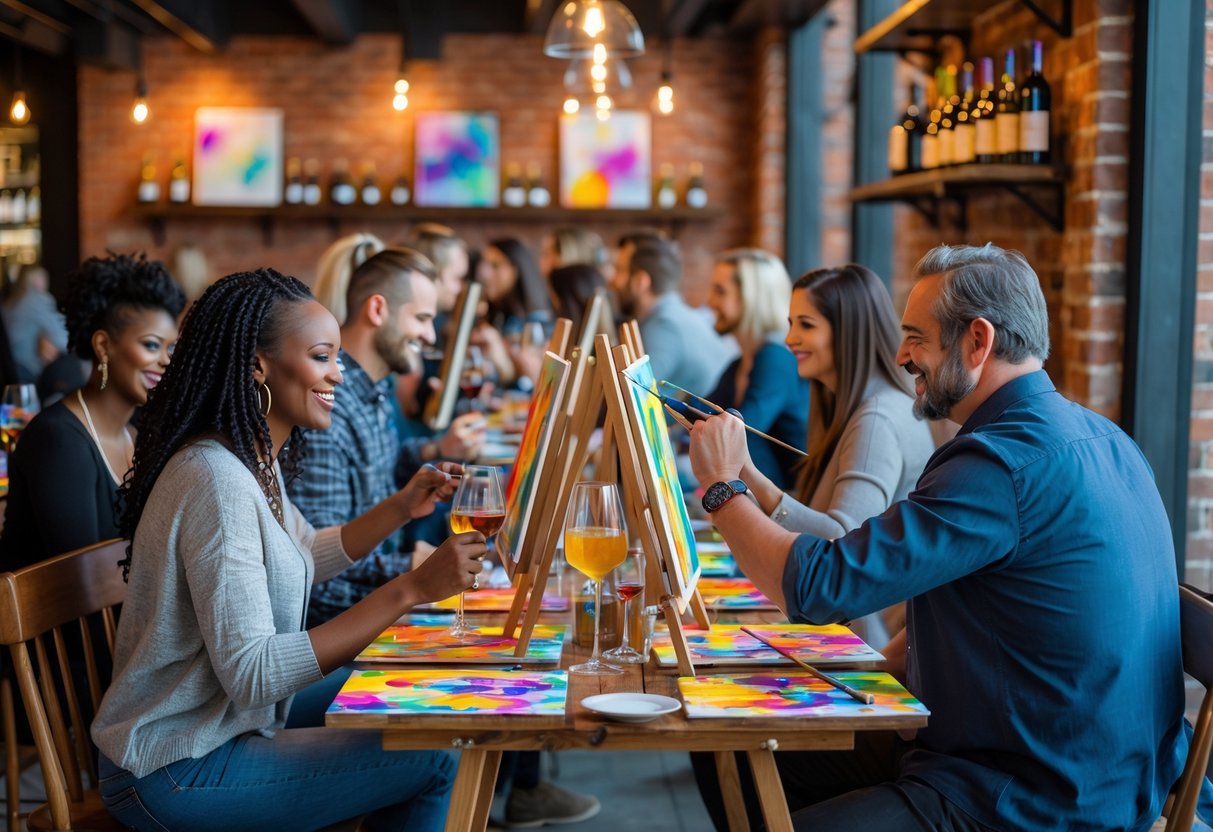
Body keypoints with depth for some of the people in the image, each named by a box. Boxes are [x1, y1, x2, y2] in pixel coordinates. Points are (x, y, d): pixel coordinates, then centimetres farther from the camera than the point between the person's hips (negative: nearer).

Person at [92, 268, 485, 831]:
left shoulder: (255, 460, 5)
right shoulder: (216, 479, -26)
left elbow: (306, 558, 24)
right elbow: (252, 674, -30)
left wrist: (402, 508, 7)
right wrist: (411, 590, -31)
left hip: (228, 717, 10)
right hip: (173, 774, -10)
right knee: (436, 761, -9)